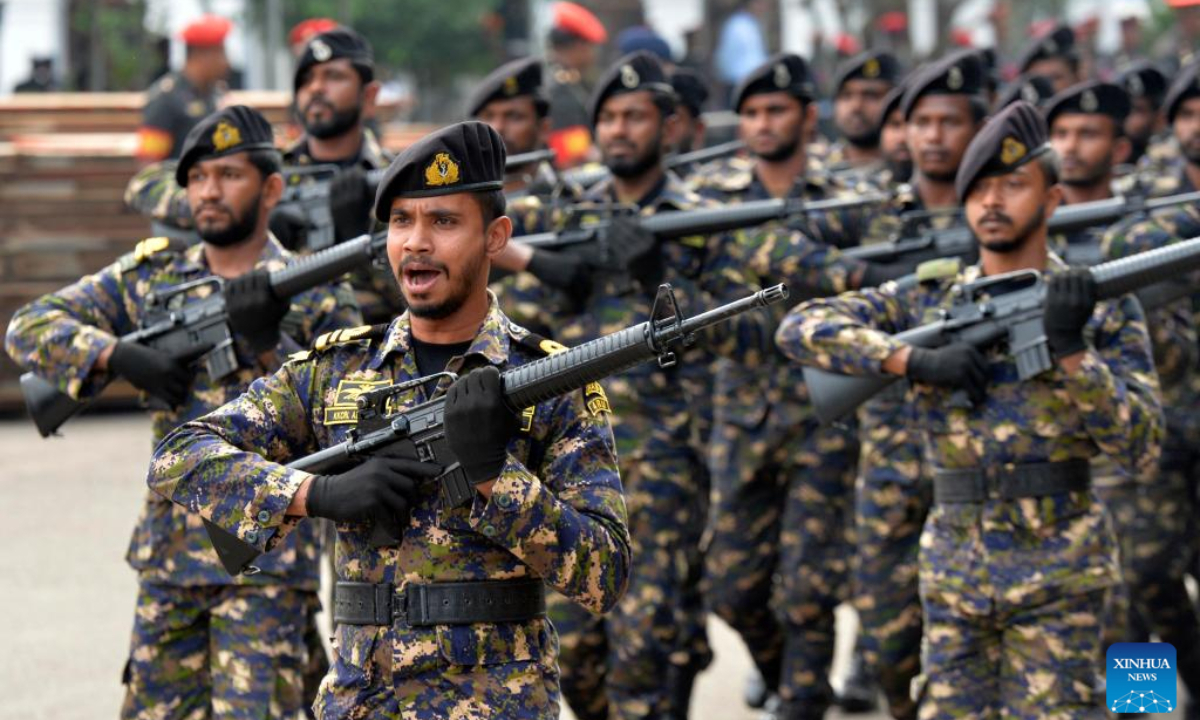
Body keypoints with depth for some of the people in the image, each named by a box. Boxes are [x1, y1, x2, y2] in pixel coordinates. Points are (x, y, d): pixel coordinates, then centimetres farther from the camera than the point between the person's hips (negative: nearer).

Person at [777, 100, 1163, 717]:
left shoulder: (1105, 308, 1)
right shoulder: (928, 300, 8)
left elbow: (1139, 450, -6)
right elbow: (800, 329, -1)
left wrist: (1071, 350, -19)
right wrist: (917, 359, -13)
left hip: (1059, 575, -3)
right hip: (954, 573, 3)